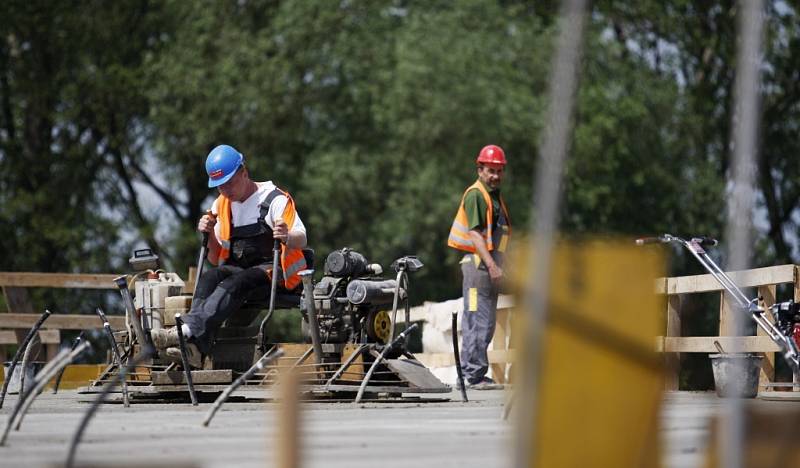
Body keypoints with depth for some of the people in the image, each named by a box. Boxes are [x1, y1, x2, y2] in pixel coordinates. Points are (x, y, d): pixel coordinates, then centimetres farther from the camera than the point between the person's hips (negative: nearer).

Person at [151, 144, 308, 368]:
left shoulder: (275, 199, -2)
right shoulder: (220, 206, 16)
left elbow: (301, 241, -8)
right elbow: (216, 259, 17)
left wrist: (288, 237, -32)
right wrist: (209, 235, -4)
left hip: (274, 272, -5)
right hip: (238, 269, 5)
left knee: (235, 282, -36)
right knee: (208, 277, -28)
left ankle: (189, 330, -56)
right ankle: (195, 348, -49)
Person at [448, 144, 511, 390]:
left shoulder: (495, 196, 21)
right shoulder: (475, 195, -10)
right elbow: (475, 233, -19)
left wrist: (496, 265, 21)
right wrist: (491, 265, -26)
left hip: (489, 264, 10)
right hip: (477, 262, -10)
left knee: (486, 322, 12)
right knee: (478, 320, -12)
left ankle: (473, 373, 16)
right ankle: (475, 375, -13)